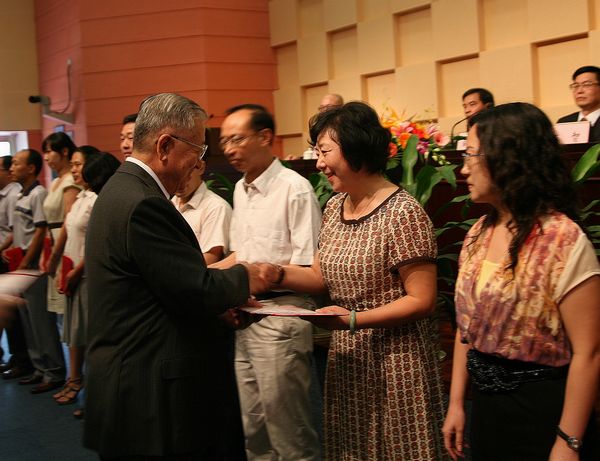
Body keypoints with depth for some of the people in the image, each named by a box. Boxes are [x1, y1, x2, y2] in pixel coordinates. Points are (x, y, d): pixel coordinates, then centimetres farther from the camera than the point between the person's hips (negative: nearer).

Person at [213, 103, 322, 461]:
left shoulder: (295, 188, -16)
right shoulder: (240, 189, 11)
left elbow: (308, 268, -18)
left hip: (281, 315, -8)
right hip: (246, 314, 8)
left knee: (287, 429, 2)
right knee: (253, 422, 18)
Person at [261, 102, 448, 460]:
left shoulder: (403, 213, -17)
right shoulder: (334, 207, 7)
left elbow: (421, 301, -18)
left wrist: (355, 319, -26)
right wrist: (278, 275, -5)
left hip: (395, 361, -7)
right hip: (347, 358, 7)